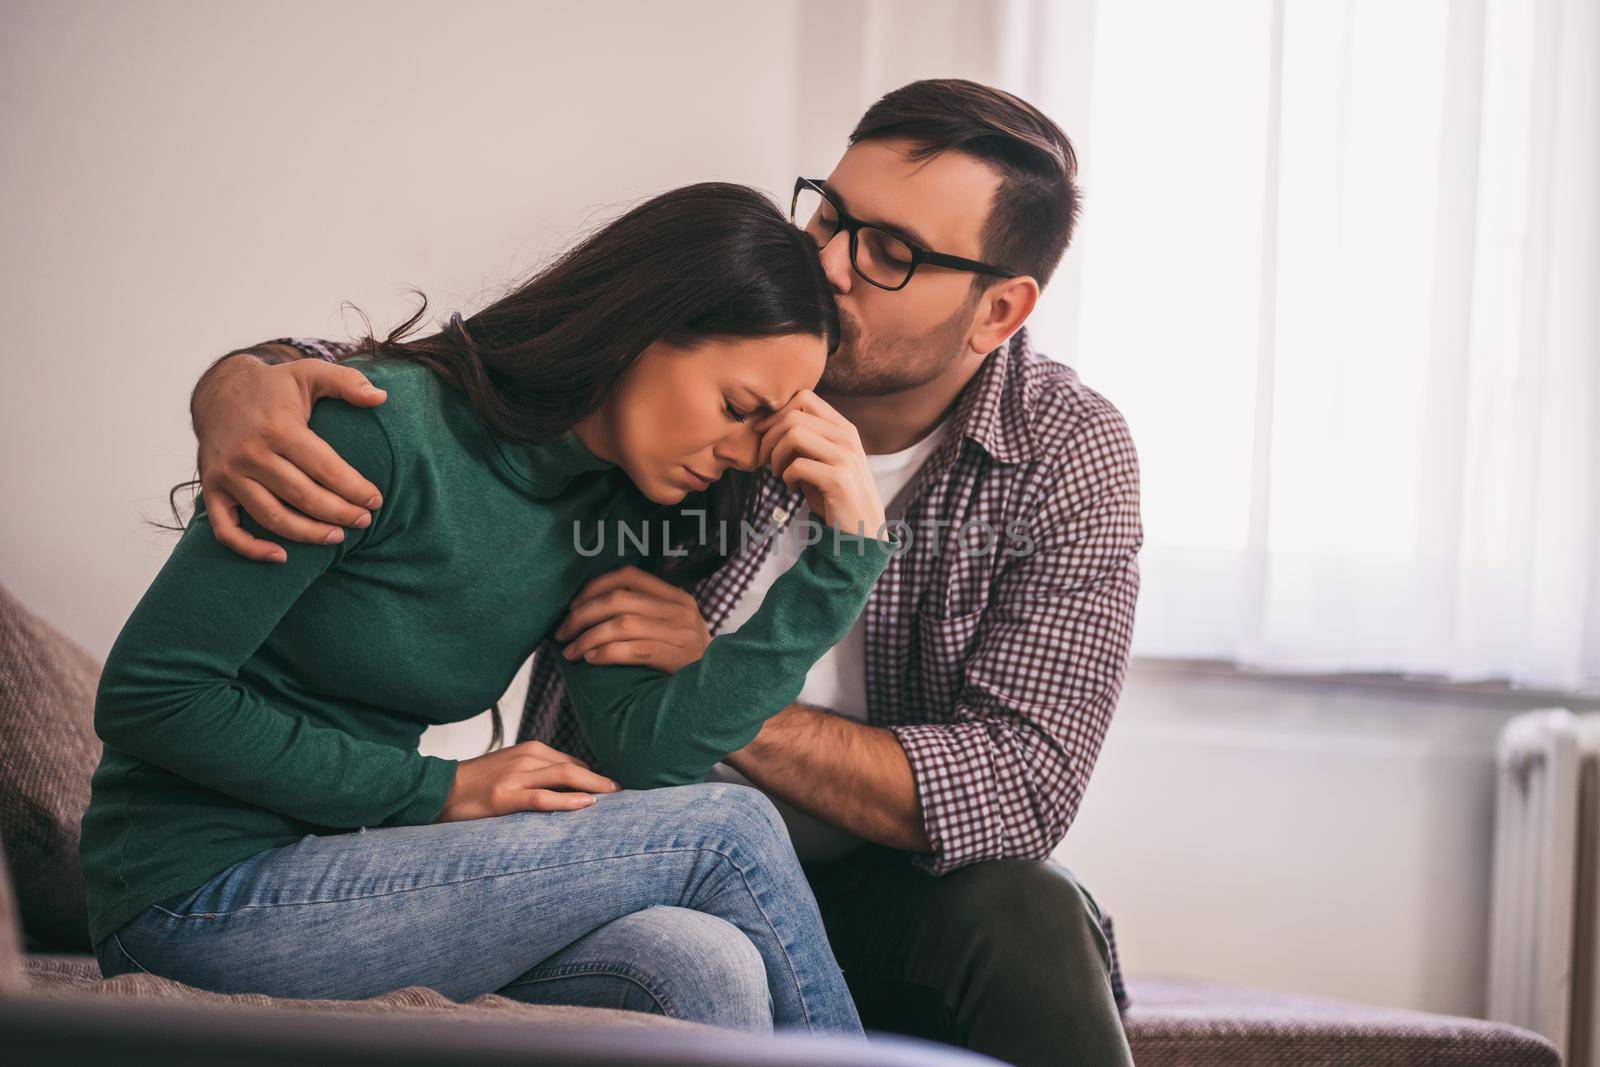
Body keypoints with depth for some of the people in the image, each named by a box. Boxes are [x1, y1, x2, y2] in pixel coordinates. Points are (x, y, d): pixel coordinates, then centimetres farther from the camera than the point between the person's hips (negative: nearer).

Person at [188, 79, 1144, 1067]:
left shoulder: (1069, 460, -11)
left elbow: (1022, 789, -19)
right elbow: (367, 371, -4)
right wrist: (244, 388, -30)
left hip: (872, 892, 0)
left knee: (1020, 918, -32)